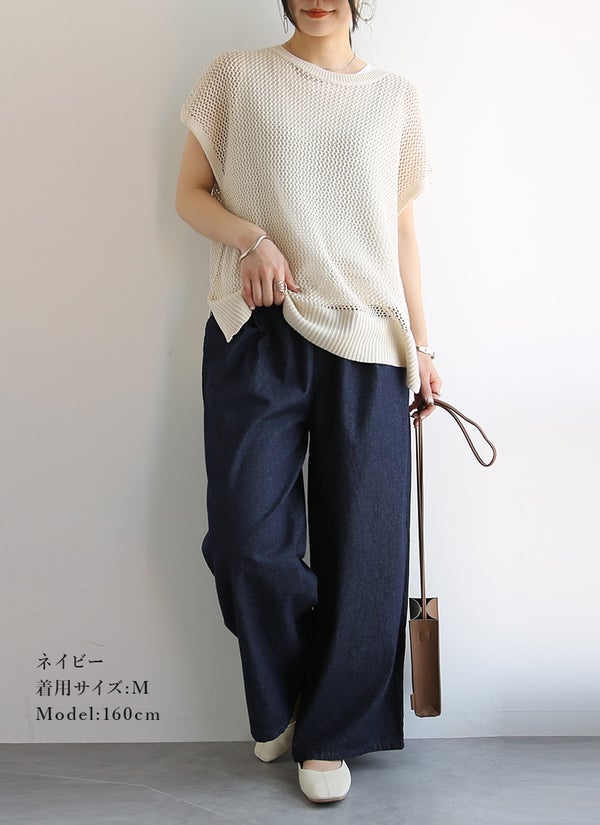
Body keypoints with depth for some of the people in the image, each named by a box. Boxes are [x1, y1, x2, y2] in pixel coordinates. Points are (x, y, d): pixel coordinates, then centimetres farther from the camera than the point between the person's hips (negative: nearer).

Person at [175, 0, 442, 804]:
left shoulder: (395, 96, 13)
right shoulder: (237, 76, 9)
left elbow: (403, 228, 15)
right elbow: (191, 193, 9)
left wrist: (421, 344, 12)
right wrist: (252, 237, -11)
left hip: (365, 343, 1)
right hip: (256, 335, -1)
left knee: (360, 545, 1)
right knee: (246, 536, -5)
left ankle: (328, 732, 21)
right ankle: (278, 704, 25)